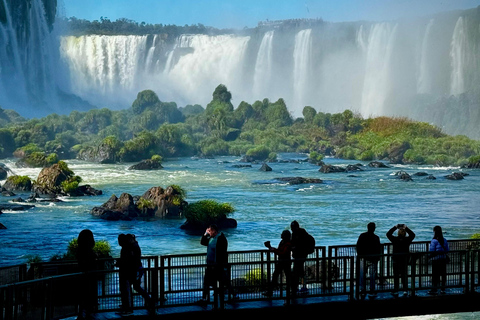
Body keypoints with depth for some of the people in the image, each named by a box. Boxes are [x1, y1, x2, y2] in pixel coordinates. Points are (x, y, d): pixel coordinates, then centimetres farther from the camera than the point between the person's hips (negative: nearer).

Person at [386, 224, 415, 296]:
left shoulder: (395, 239, -14)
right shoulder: (407, 240, -10)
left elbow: (388, 234, -1)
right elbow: (412, 234, 8)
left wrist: (395, 227, 2)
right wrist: (406, 228, 8)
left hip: (396, 260, -2)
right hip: (405, 260, 2)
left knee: (396, 276, 5)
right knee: (404, 275, 11)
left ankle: (396, 291, 7)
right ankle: (405, 290, 8)